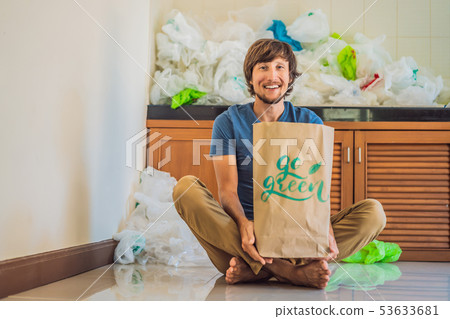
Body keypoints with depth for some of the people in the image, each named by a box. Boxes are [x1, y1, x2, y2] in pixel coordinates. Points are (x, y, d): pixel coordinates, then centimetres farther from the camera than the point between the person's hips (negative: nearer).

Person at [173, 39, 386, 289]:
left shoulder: (310, 123, 10)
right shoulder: (229, 122, 6)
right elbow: (228, 189, -5)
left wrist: (327, 232, -24)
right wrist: (243, 224, -29)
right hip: (239, 233, -1)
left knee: (373, 212, -21)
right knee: (186, 187, -27)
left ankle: (253, 269, -36)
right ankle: (293, 271, -40)